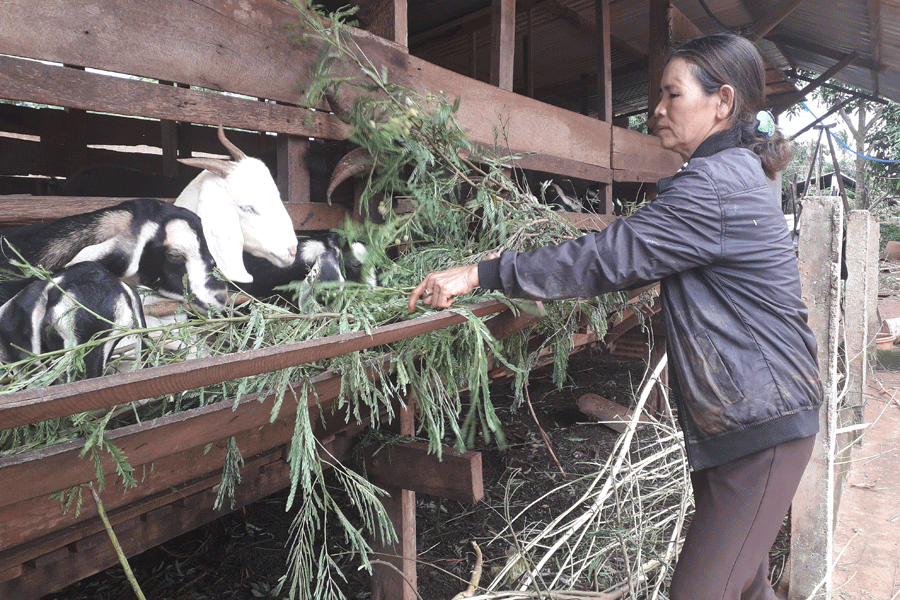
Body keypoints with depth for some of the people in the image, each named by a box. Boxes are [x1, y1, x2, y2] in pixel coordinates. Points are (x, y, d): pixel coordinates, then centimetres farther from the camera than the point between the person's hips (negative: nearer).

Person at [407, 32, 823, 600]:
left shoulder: (714, 186, -20)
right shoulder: (735, 173, 14)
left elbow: (608, 257, -24)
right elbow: (638, 257, 20)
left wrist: (481, 273, -21)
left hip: (760, 420, -10)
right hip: (736, 415, 10)